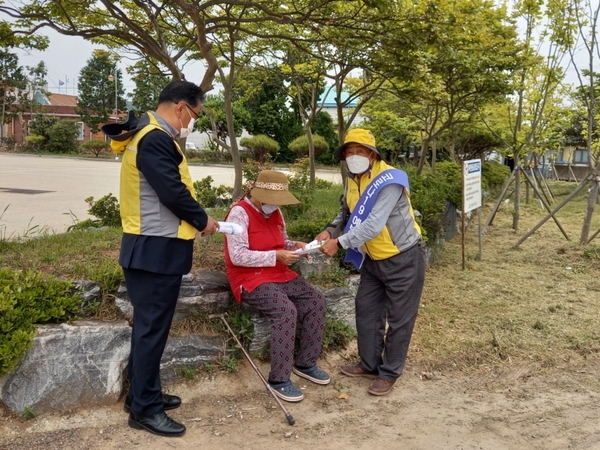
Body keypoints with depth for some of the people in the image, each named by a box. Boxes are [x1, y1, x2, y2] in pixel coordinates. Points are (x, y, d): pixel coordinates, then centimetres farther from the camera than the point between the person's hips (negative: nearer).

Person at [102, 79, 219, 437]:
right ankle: (145, 408, 10)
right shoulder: (155, 139, -19)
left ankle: (142, 394, 30)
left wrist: (194, 220, 7)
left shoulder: (151, 136, 16)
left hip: (153, 247, 11)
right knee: (152, 328, -2)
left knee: (149, 325, 17)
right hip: (156, 250, -11)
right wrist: (202, 220, -7)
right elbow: (173, 193, -23)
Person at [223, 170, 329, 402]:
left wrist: (294, 246, -3)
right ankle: (279, 379, -18)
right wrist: (276, 256, -24)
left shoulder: (275, 212, 9)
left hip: (279, 274, 9)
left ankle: (305, 363, 7)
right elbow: (238, 256, -24)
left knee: (317, 301, -6)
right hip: (250, 278, -8)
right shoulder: (240, 213, -17)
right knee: (287, 311, -30)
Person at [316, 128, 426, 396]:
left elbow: (374, 225, -33)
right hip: (373, 260, 8)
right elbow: (346, 213, 14)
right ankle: (370, 365, 31)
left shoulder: (389, 180, -25)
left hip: (403, 260, -8)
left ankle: (389, 374, 18)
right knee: (366, 311, 14)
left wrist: (339, 243, -34)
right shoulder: (354, 180, 2)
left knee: (398, 320, 4)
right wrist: (330, 231, -5)